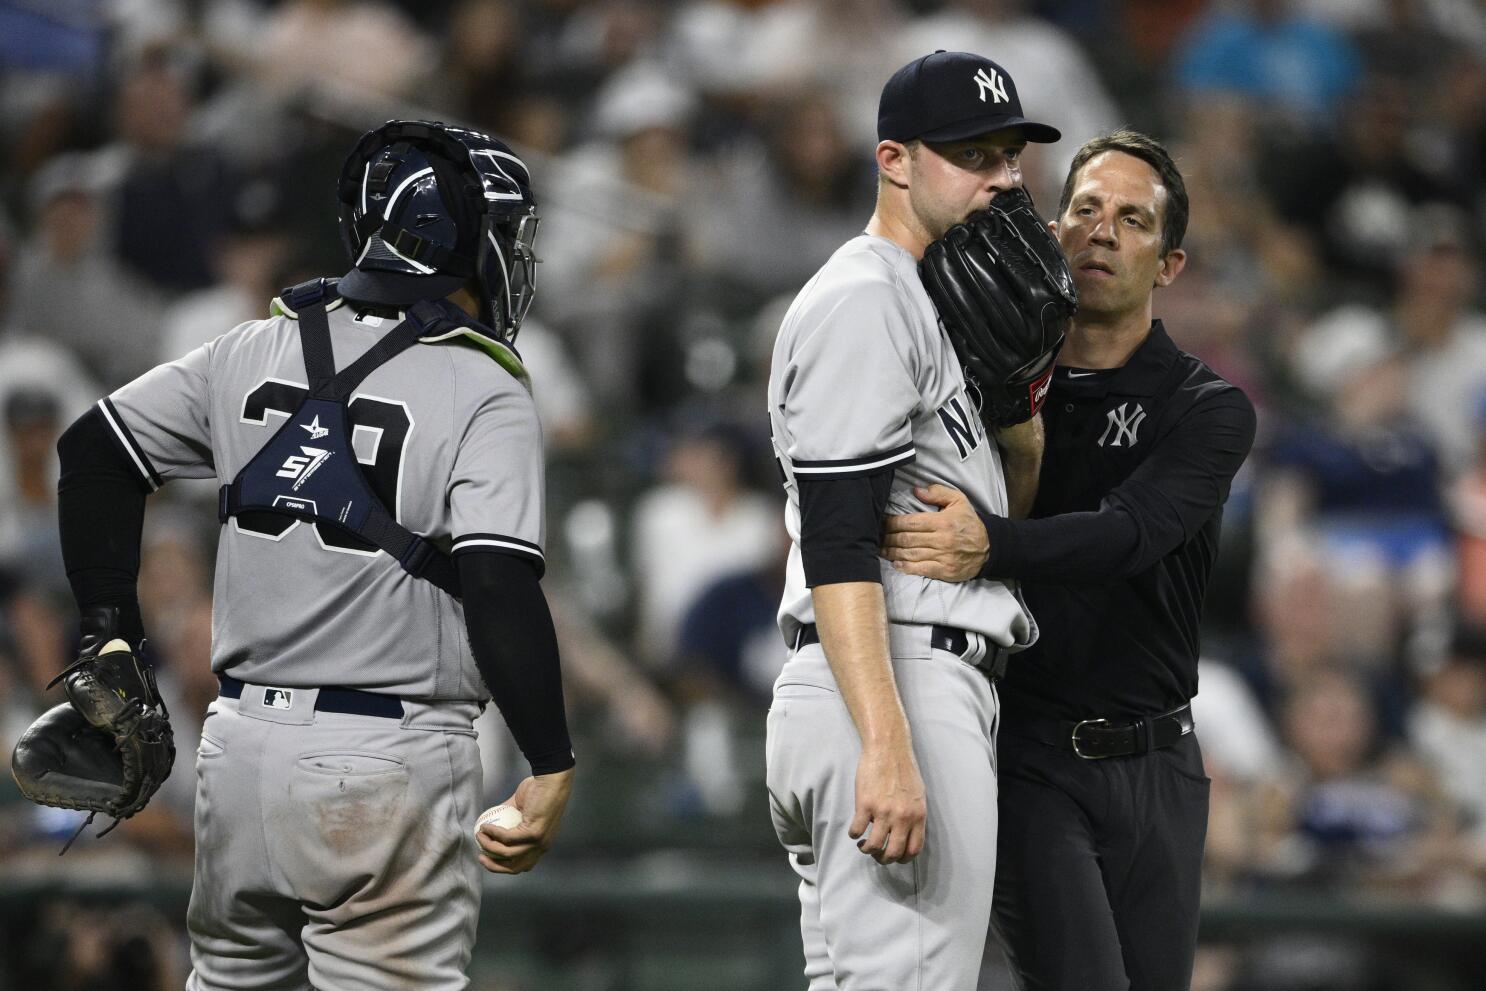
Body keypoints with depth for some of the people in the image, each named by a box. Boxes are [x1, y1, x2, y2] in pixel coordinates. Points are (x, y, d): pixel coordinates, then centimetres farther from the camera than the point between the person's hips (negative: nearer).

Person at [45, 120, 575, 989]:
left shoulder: (256, 354, 8)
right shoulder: (486, 397, -10)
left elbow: (95, 450, 14)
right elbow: (501, 590, -19)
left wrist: (111, 627, 19)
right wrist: (552, 768, -14)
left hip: (242, 742, 6)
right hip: (389, 762, -6)